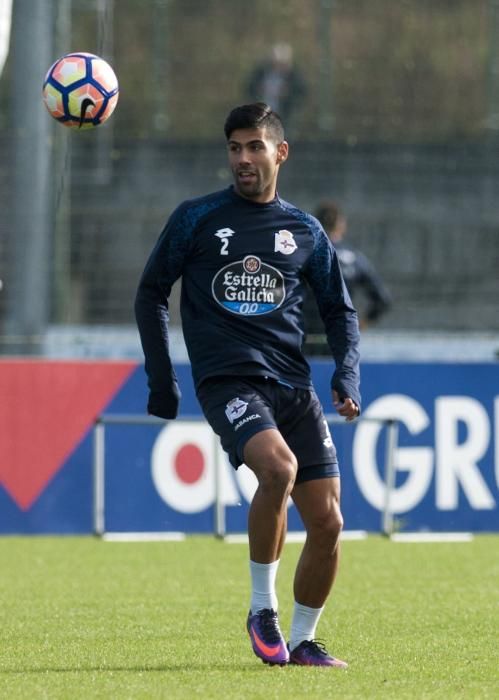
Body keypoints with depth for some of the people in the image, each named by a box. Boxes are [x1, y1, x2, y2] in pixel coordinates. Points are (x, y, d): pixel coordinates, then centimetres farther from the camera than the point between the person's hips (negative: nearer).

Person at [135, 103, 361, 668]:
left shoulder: (304, 231, 12)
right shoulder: (196, 219, 5)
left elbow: (339, 309, 20)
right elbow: (151, 293, 11)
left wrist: (347, 373, 2)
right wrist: (161, 378, 5)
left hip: (293, 385, 4)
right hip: (227, 382, -4)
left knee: (327, 520, -5)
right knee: (278, 467, -32)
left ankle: (301, 641, 15)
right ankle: (262, 608, -14)